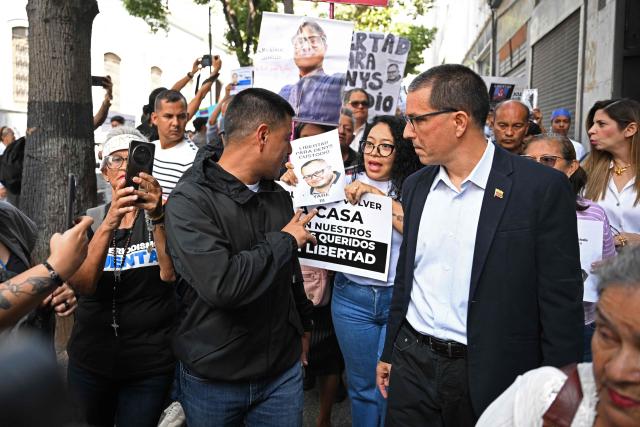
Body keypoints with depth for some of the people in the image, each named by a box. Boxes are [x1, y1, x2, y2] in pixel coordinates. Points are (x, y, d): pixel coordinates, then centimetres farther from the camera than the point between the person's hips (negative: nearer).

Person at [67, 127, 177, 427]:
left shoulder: (163, 216, -5)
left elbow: (170, 274, -21)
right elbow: (82, 285, -16)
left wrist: (157, 217, -36)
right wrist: (109, 222, -31)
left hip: (151, 363, -2)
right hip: (90, 358, 2)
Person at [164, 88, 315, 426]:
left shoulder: (279, 197, 4)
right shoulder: (189, 200, -18)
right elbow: (222, 285, -31)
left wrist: (303, 327, 23)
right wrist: (284, 240, -19)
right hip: (212, 378, -4)